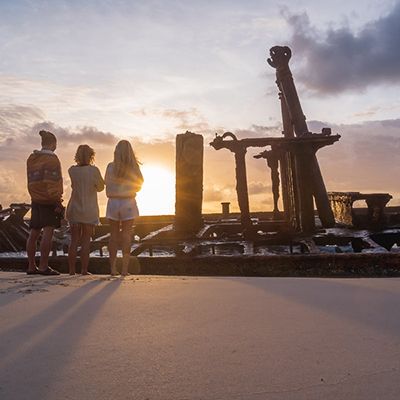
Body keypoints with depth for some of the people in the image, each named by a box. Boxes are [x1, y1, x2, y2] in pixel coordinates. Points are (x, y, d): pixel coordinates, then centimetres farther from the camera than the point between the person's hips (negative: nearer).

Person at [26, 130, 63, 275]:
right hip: (49, 200, -8)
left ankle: (31, 266, 15)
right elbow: (51, 183, -16)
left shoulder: (31, 159, 14)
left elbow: (31, 181, 12)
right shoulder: (51, 159, -9)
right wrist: (57, 201, -15)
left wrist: (34, 196, 12)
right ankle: (43, 266, -13)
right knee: (48, 232, -9)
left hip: (35, 200, 8)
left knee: (34, 233, 9)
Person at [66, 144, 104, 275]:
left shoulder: (72, 170, -1)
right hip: (89, 210, -3)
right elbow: (100, 187, 3)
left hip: (74, 209, 3)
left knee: (74, 241, 8)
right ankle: (84, 270, 3)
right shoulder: (93, 170, -11)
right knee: (86, 241, 2)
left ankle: (72, 270, 9)